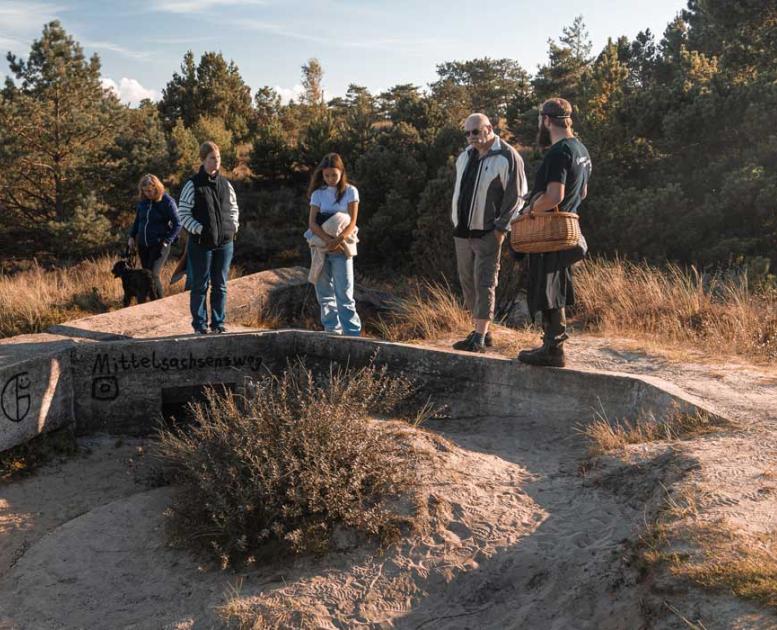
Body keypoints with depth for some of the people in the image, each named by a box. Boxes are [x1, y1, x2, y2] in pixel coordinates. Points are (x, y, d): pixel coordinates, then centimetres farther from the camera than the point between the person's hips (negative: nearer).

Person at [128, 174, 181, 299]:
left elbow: (177, 224, -9)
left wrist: (166, 241, -15)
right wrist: (132, 236, 10)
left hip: (159, 245, -6)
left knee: (154, 275, -13)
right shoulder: (142, 201, 6)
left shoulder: (167, 202, -10)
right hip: (142, 245, 6)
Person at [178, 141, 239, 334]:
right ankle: (200, 324, 11)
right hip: (201, 243, -4)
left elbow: (234, 208, 20)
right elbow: (183, 213, -5)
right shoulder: (193, 185, -4)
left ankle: (218, 322, 17)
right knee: (200, 285, 3)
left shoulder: (225, 184, 10)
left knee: (220, 285, 8)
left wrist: (233, 227, 4)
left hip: (225, 242, 4)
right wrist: (199, 229, -15)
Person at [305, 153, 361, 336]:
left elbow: (352, 222, -5)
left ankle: (353, 333, -9)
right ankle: (333, 331, 12)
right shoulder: (318, 193, 7)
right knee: (325, 294, 5)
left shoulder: (350, 192, 2)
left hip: (341, 248, -3)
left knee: (344, 294, -9)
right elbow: (312, 222, -4)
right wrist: (328, 239, -21)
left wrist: (337, 241, -22)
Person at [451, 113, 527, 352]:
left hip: (487, 234, -8)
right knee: (468, 282, 10)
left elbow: (516, 196, -12)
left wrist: (501, 227, -14)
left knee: (484, 283, -8)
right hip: (462, 232, 8)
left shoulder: (507, 157, -10)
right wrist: (456, 220, 16)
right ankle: (480, 330, 20)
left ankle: (479, 338, -7)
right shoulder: (464, 157, 14)